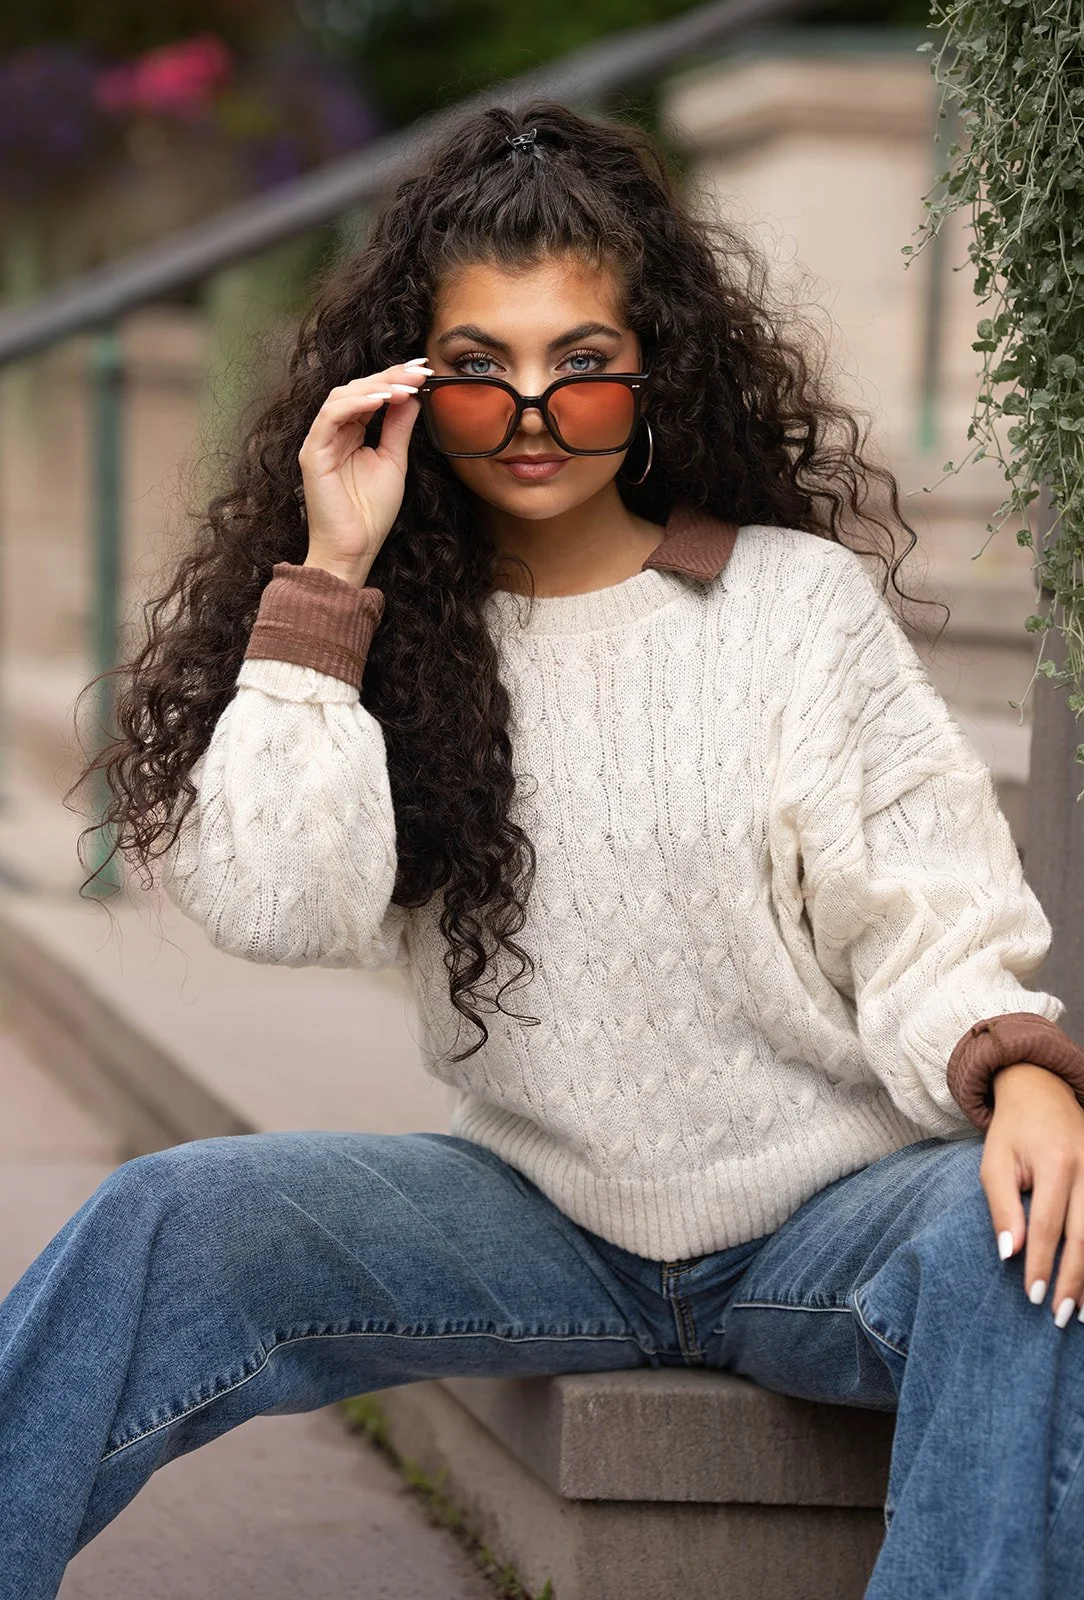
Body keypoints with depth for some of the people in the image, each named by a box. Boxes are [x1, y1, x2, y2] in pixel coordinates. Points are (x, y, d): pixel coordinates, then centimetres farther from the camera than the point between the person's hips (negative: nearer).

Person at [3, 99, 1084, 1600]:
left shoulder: (796, 600, -2)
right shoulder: (394, 629, 3)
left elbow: (928, 917, -5)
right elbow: (273, 910, -13)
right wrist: (329, 579, -12)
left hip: (830, 1215, -1)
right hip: (549, 1226, 2)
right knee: (170, 1226, -19)